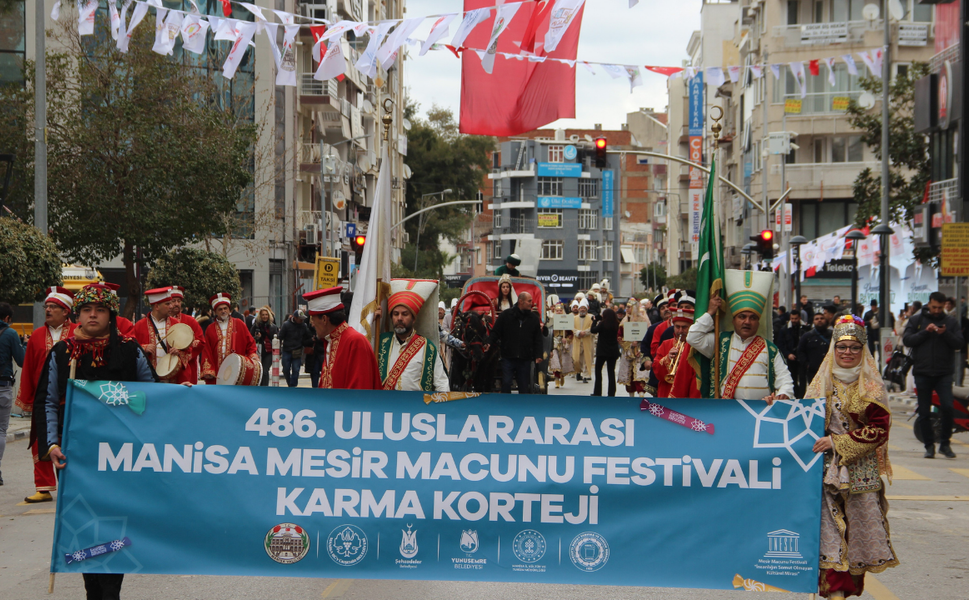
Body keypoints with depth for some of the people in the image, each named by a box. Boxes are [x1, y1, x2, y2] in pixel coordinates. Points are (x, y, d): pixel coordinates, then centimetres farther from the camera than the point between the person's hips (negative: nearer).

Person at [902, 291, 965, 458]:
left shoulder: (951, 322, 8)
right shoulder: (916, 320, 7)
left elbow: (959, 344, -1)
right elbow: (907, 340, -4)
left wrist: (945, 334, -17)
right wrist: (925, 332, -15)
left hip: (944, 374, -1)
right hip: (922, 373, 1)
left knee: (947, 407, -14)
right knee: (924, 413, 4)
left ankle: (945, 443, 2)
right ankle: (929, 445, 15)